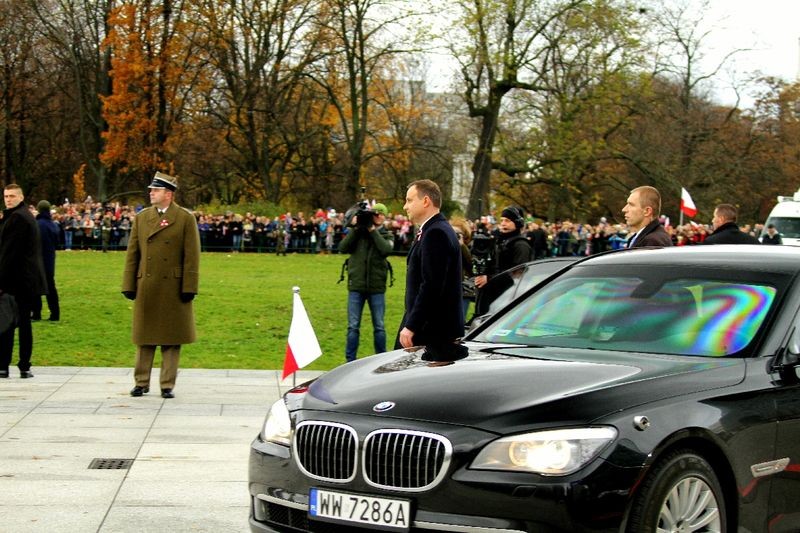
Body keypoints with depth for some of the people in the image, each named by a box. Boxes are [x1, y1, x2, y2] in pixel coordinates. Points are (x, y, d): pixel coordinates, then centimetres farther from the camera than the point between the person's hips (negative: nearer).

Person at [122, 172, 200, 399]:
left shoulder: (186, 219, -1)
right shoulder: (141, 218, 9)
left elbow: (191, 257, -4)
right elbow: (132, 254, 9)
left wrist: (189, 287, -8)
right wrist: (129, 285, 3)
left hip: (173, 289, -3)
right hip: (146, 288, 3)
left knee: (171, 340, 3)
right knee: (144, 337, 9)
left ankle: (168, 385, 11)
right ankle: (141, 382, 18)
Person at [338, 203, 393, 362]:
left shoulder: (386, 236, 8)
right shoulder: (357, 233, 7)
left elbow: (386, 250, -13)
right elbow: (343, 248, -6)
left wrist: (373, 231, -11)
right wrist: (355, 230, -12)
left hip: (377, 287, 0)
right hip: (356, 286, 0)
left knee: (379, 326, 5)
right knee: (353, 326, 2)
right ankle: (350, 360, 7)